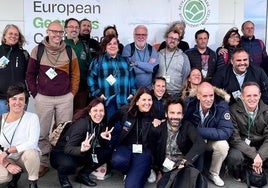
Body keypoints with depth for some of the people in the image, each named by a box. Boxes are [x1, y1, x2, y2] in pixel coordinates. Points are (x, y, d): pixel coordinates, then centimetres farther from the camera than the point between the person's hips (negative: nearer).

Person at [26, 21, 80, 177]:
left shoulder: (69, 51, 3)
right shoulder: (38, 50, 0)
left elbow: (75, 74, 7)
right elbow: (30, 74, 5)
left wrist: (72, 93, 1)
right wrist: (35, 94, 0)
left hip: (65, 98, 1)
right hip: (43, 98, 0)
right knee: (42, 132, 5)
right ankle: (44, 162, 18)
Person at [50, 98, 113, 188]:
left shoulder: (100, 124, -6)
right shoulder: (82, 123, -27)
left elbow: (105, 146, -4)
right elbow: (68, 149, -32)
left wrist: (103, 137, -26)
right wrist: (81, 149, -53)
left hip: (80, 155, 7)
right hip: (61, 154, -6)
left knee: (108, 152, -11)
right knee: (69, 164, -40)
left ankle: (83, 174, 5)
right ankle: (62, 175, -2)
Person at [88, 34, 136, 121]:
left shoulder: (125, 60, 17)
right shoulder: (98, 60, 6)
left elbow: (132, 77, 15)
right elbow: (91, 78, 0)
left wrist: (132, 92, 3)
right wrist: (98, 93, -8)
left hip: (124, 101, 3)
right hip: (107, 100, -3)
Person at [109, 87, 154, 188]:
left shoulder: (154, 115, -5)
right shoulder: (125, 110, -2)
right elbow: (111, 121, 15)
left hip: (144, 150, -2)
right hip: (125, 146, 3)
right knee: (118, 161, -35)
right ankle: (131, 172, 2)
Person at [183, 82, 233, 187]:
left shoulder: (222, 106, -21)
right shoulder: (190, 105, -19)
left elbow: (226, 132, -28)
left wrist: (198, 131, -31)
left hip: (212, 141, 1)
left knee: (223, 145, -28)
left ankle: (214, 174, 0)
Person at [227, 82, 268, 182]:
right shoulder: (234, 111, -12)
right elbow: (235, 139, -15)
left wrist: (260, 156, -22)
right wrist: (254, 155, -24)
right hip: (241, 148, -3)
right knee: (235, 157, -35)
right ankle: (238, 175, 1)